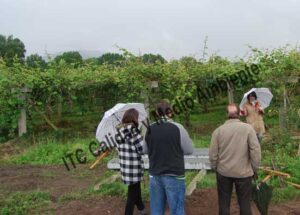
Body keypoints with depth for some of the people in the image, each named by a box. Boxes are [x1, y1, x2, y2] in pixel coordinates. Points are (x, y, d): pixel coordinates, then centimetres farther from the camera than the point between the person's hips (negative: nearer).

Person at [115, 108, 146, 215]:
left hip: (124, 168, 7)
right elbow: (142, 149, -14)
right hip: (134, 168, -7)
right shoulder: (133, 131, -16)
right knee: (133, 193, 7)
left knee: (135, 189, 25)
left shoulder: (119, 132, 3)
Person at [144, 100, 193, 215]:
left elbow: (145, 150, 12)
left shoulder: (150, 129, 0)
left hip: (154, 175, 4)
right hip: (174, 176, -4)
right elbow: (189, 150, -5)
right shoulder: (178, 128, -13)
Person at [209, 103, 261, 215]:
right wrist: (254, 168, 1)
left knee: (224, 202, 15)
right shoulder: (248, 128, -10)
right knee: (244, 202, 13)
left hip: (223, 172, 1)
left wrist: (215, 168, 11)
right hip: (243, 172, -1)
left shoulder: (218, 130, -6)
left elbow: (213, 153, -4)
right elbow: (255, 150, -12)